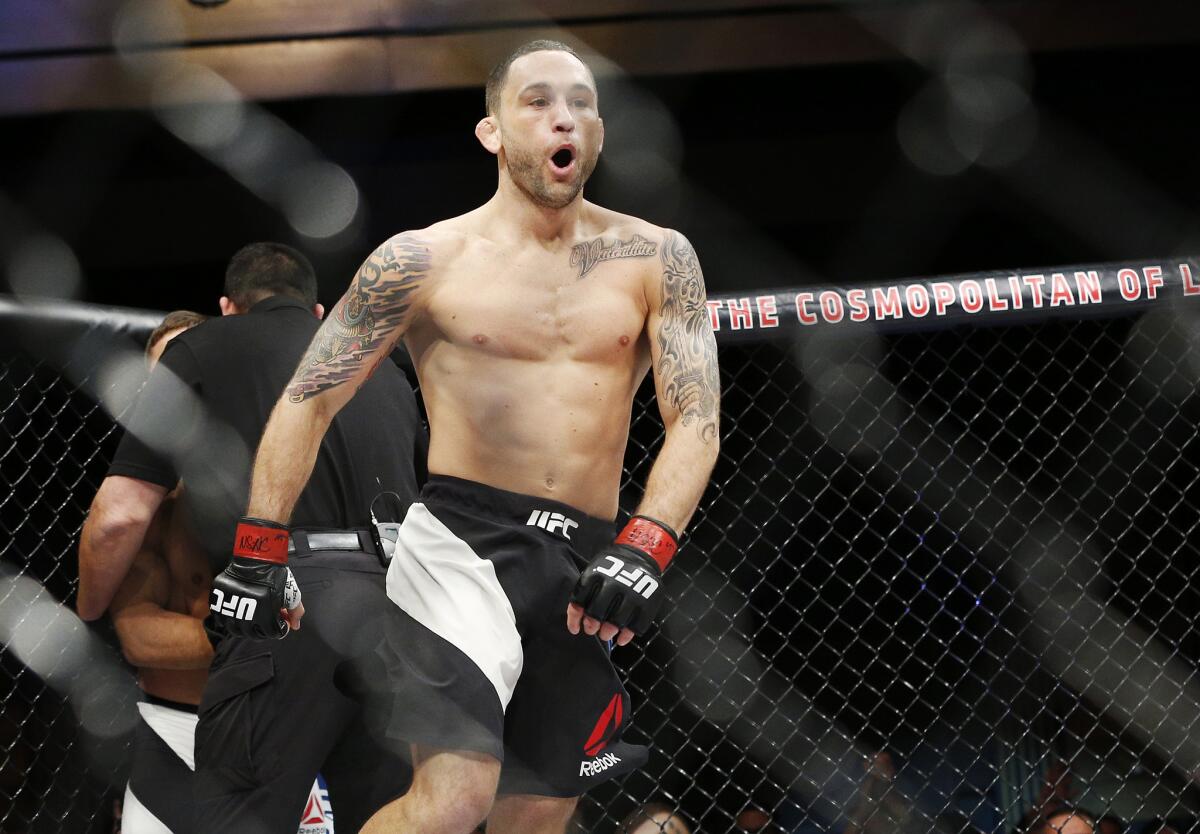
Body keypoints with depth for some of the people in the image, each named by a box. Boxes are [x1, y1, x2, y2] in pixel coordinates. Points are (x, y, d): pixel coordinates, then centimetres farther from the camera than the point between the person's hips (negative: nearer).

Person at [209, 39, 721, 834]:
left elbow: (696, 420, -2)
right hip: (462, 542, -3)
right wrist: (257, 551, -3)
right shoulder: (424, 261, 0)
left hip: (586, 565, 4)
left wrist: (645, 548, -19)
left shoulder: (654, 259, 5)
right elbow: (310, 401, 4)